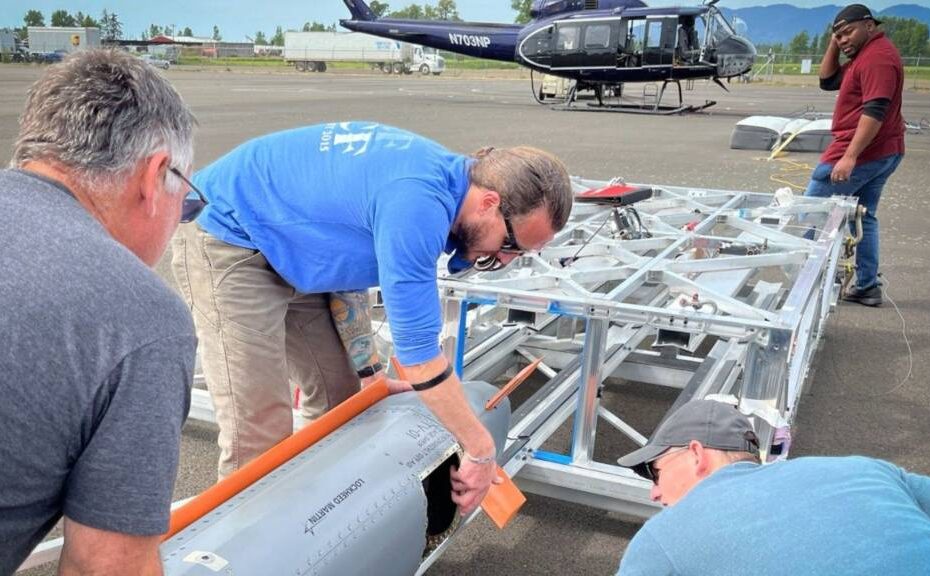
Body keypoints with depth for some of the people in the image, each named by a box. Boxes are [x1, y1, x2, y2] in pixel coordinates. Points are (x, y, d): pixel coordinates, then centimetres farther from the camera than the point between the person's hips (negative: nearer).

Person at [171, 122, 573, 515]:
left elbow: (347, 260, 6)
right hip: (226, 240, -9)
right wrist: (481, 450, -16)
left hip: (280, 247, 10)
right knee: (259, 431, -14)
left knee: (338, 399, 10)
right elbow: (417, 351, -27)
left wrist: (370, 374, 5)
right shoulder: (417, 205, -32)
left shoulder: (439, 174, -3)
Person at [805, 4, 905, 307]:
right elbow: (828, 81, 19)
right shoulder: (865, 55, 16)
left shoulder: (877, 56, -17)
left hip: (862, 152, -10)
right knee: (865, 217, 12)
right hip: (883, 153, 11)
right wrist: (833, 45, 6)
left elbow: (875, 110, -25)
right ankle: (867, 287, 14)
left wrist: (849, 157, -29)